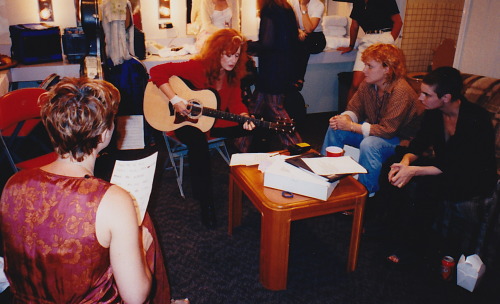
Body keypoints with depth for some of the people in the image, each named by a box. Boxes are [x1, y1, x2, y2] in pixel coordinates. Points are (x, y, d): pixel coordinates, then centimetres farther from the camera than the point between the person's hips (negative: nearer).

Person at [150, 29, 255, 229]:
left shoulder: (233, 73, -1)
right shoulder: (197, 67, -19)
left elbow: (236, 102, -2)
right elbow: (157, 71, -22)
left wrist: (244, 118, -24)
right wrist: (175, 100, -30)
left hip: (215, 122, 6)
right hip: (186, 122, -6)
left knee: (256, 129, -11)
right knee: (198, 142, -39)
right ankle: (206, 203, -26)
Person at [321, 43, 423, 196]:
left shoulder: (401, 91, -29)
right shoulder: (368, 84, -6)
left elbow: (387, 130, -31)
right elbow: (354, 109, 3)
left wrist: (351, 126, -28)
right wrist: (343, 118, -22)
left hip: (401, 140, -8)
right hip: (375, 131, 8)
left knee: (369, 144, -36)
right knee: (335, 128, -6)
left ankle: (366, 193, -15)